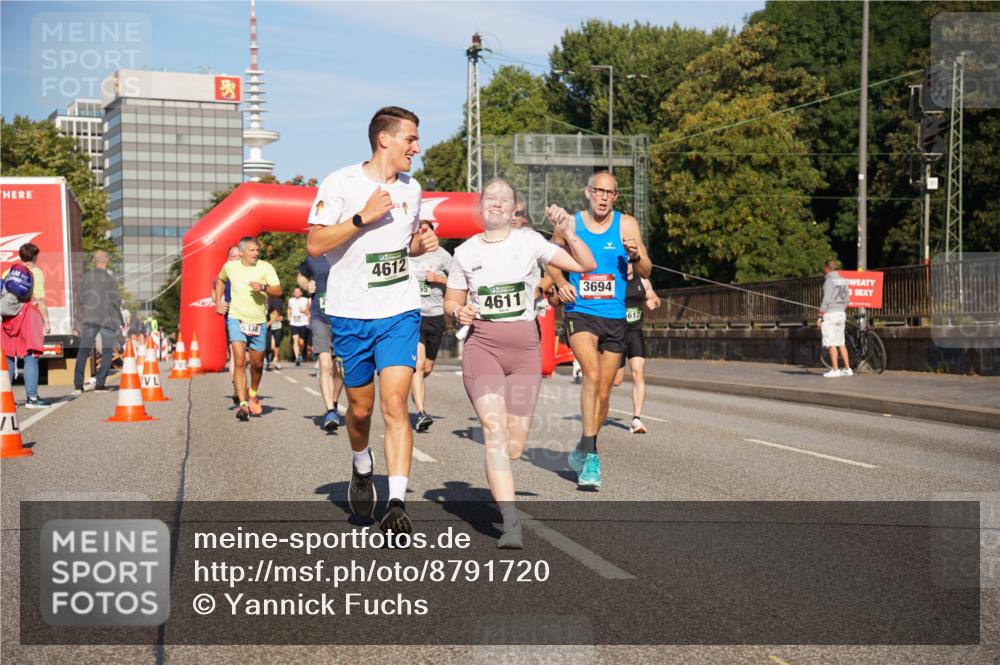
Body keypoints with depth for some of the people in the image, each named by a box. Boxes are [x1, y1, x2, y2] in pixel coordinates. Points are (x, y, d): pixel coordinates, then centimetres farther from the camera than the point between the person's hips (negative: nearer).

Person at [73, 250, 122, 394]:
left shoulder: (86, 277, 4)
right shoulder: (110, 278, -8)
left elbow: (79, 300, 5)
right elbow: (115, 300, -10)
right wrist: (118, 306, 8)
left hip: (90, 317, 3)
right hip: (108, 318, -3)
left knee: (83, 350, 3)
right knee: (107, 351, 7)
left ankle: (78, 384, -6)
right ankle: (100, 383, 1)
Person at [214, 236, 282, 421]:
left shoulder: (265, 267, -4)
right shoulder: (230, 266, 2)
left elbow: (278, 290, -13)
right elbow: (220, 280, 24)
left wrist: (263, 287, -32)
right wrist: (218, 301, 13)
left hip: (258, 322, 1)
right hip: (236, 319, -1)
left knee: (257, 364, 13)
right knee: (240, 362, -16)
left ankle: (253, 393, 42)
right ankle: (243, 404, -19)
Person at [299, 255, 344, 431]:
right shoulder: (313, 259, 6)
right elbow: (301, 277, 24)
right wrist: (307, 286, 2)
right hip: (320, 318, 0)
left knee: (339, 369, 9)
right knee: (325, 365, -17)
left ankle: (334, 405, 33)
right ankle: (330, 412, -21)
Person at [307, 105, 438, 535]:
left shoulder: (410, 189, 10)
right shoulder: (339, 184, -7)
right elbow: (315, 245, -11)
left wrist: (421, 243, 2)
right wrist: (363, 217, -20)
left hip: (400, 311, 2)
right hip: (350, 314, -2)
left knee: (395, 404, -12)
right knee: (360, 407, 11)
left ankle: (397, 504, -14)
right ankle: (362, 468, 42)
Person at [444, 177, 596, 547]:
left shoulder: (529, 242, 3)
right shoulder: (465, 253, 7)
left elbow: (585, 265, -2)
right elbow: (451, 301, 16)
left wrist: (568, 233, -17)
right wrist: (459, 312, -6)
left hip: (524, 348, 1)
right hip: (482, 345, 0)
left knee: (515, 445, 1)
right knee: (494, 429, -19)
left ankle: (495, 477, 38)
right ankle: (511, 523, -21)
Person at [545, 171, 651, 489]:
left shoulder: (626, 224, 1)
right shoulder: (570, 224, 0)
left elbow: (646, 272, 0)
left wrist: (635, 256, -21)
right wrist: (561, 283, -2)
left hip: (614, 317, 2)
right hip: (580, 313, -2)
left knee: (603, 392, 10)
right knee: (592, 375, -26)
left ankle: (583, 451, 31)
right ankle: (590, 454, -23)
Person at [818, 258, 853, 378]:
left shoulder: (829, 280, -12)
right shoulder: (843, 280, 11)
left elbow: (826, 300, -17)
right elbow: (847, 300, 13)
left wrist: (820, 316, -14)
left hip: (830, 313, -8)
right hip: (841, 313, 8)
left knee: (831, 343, -3)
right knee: (841, 342, 13)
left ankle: (835, 370, -3)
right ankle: (847, 368, 13)